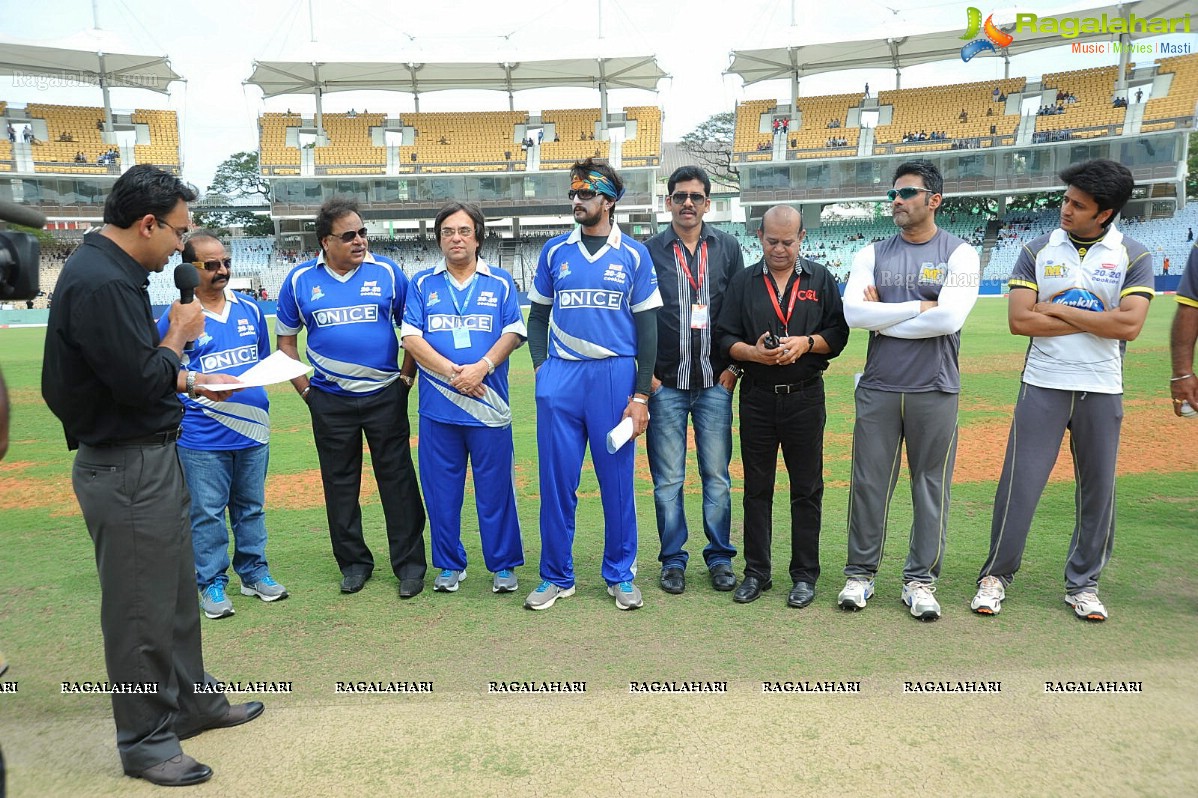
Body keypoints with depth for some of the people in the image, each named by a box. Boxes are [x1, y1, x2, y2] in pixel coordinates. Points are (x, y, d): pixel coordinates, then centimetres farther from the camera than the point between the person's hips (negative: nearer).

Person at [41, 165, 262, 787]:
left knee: (176, 591, 21)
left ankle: (192, 701, 37)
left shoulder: (112, 273, 11)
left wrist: (192, 381, 13)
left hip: (149, 459, 10)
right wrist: (178, 335, -9)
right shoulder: (99, 282, -22)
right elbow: (140, 382, -24)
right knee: (141, 609, 4)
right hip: (126, 468, -10)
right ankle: (146, 742, 21)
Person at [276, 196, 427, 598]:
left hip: (385, 395, -2)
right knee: (340, 483, 11)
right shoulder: (300, 280, 2)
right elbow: (285, 341, 10)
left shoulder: (387, 272, -2)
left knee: (398, 480, 2)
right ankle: (353, 562, 26)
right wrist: (304, 388, 3)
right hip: (330, 400, 2)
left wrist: (406, 377, -1)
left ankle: (410, 564, 12)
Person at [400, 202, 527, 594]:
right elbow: (411, 338, 0)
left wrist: (481, 367, -16)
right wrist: (453, 372, -12)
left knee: (496, 486, 3)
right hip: (437, 404, 1)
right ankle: (449, 565, 23)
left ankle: (504, 565, 17)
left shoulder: (500, 282, 8)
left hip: (489, 403, -1)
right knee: (441, 488, 8)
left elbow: (513, 334, 1)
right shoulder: (422, 284, 9)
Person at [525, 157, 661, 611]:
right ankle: (556, 577, 20)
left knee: (617, 480, 5)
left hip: (615, 376, -1)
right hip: (560, 376, 2)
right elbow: (537, 316, 16)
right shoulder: (555, 251, 10)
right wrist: (541, 367, 0)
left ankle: (620, 575, 22)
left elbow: (647, 327, 3)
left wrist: (641, 395, -3)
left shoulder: (633, 255, 4)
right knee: (556, 480, 5)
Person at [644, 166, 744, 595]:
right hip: (665, 385, -1)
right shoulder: (649, 251, 3)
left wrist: (734, 367, 2)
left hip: (715, 383, 1)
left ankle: (720, 558, 19)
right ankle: (673, 560, 17)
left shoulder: (727, 247, 7)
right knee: (668, 479, 5)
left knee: (716, 475, 6)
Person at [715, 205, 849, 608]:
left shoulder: (821, 279, 6)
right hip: (756, 398, 1)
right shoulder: (743, 281, 7)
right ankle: (756, 572, 20)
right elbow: (724, 337, 3)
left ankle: (804, 575, 17)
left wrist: (806, 342, -15)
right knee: (756, 488, 9)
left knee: (807, 490, 5)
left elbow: (839, 333, 3)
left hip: (805, 397, -1)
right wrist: (752, 351, -16)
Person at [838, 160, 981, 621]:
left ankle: (920, 580, 19)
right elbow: (854, 312, -8)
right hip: (878, 388, 2)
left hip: (935, 391, -2)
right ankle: (860, 574, 19)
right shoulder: (873, 253, 8)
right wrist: (919, 307, -10)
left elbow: (949, 318, -16)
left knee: (931, 487, 6)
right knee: (868, 484, 6)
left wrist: (883, 317, -9)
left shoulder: (959, 254, 1)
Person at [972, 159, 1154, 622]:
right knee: (1021, 481, -1)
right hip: (1043, 385, -1)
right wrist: (1096, 320, -10)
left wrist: (1058, 309, -10)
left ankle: (1083, 583, 23)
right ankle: (996, 575, 12)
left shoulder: (1133, 257, 2)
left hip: (1102, 391, 1)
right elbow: (1019, 320, -9)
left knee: (1098, 489, 8)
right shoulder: (1037, 251, 3)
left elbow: (1129, 325, -12)